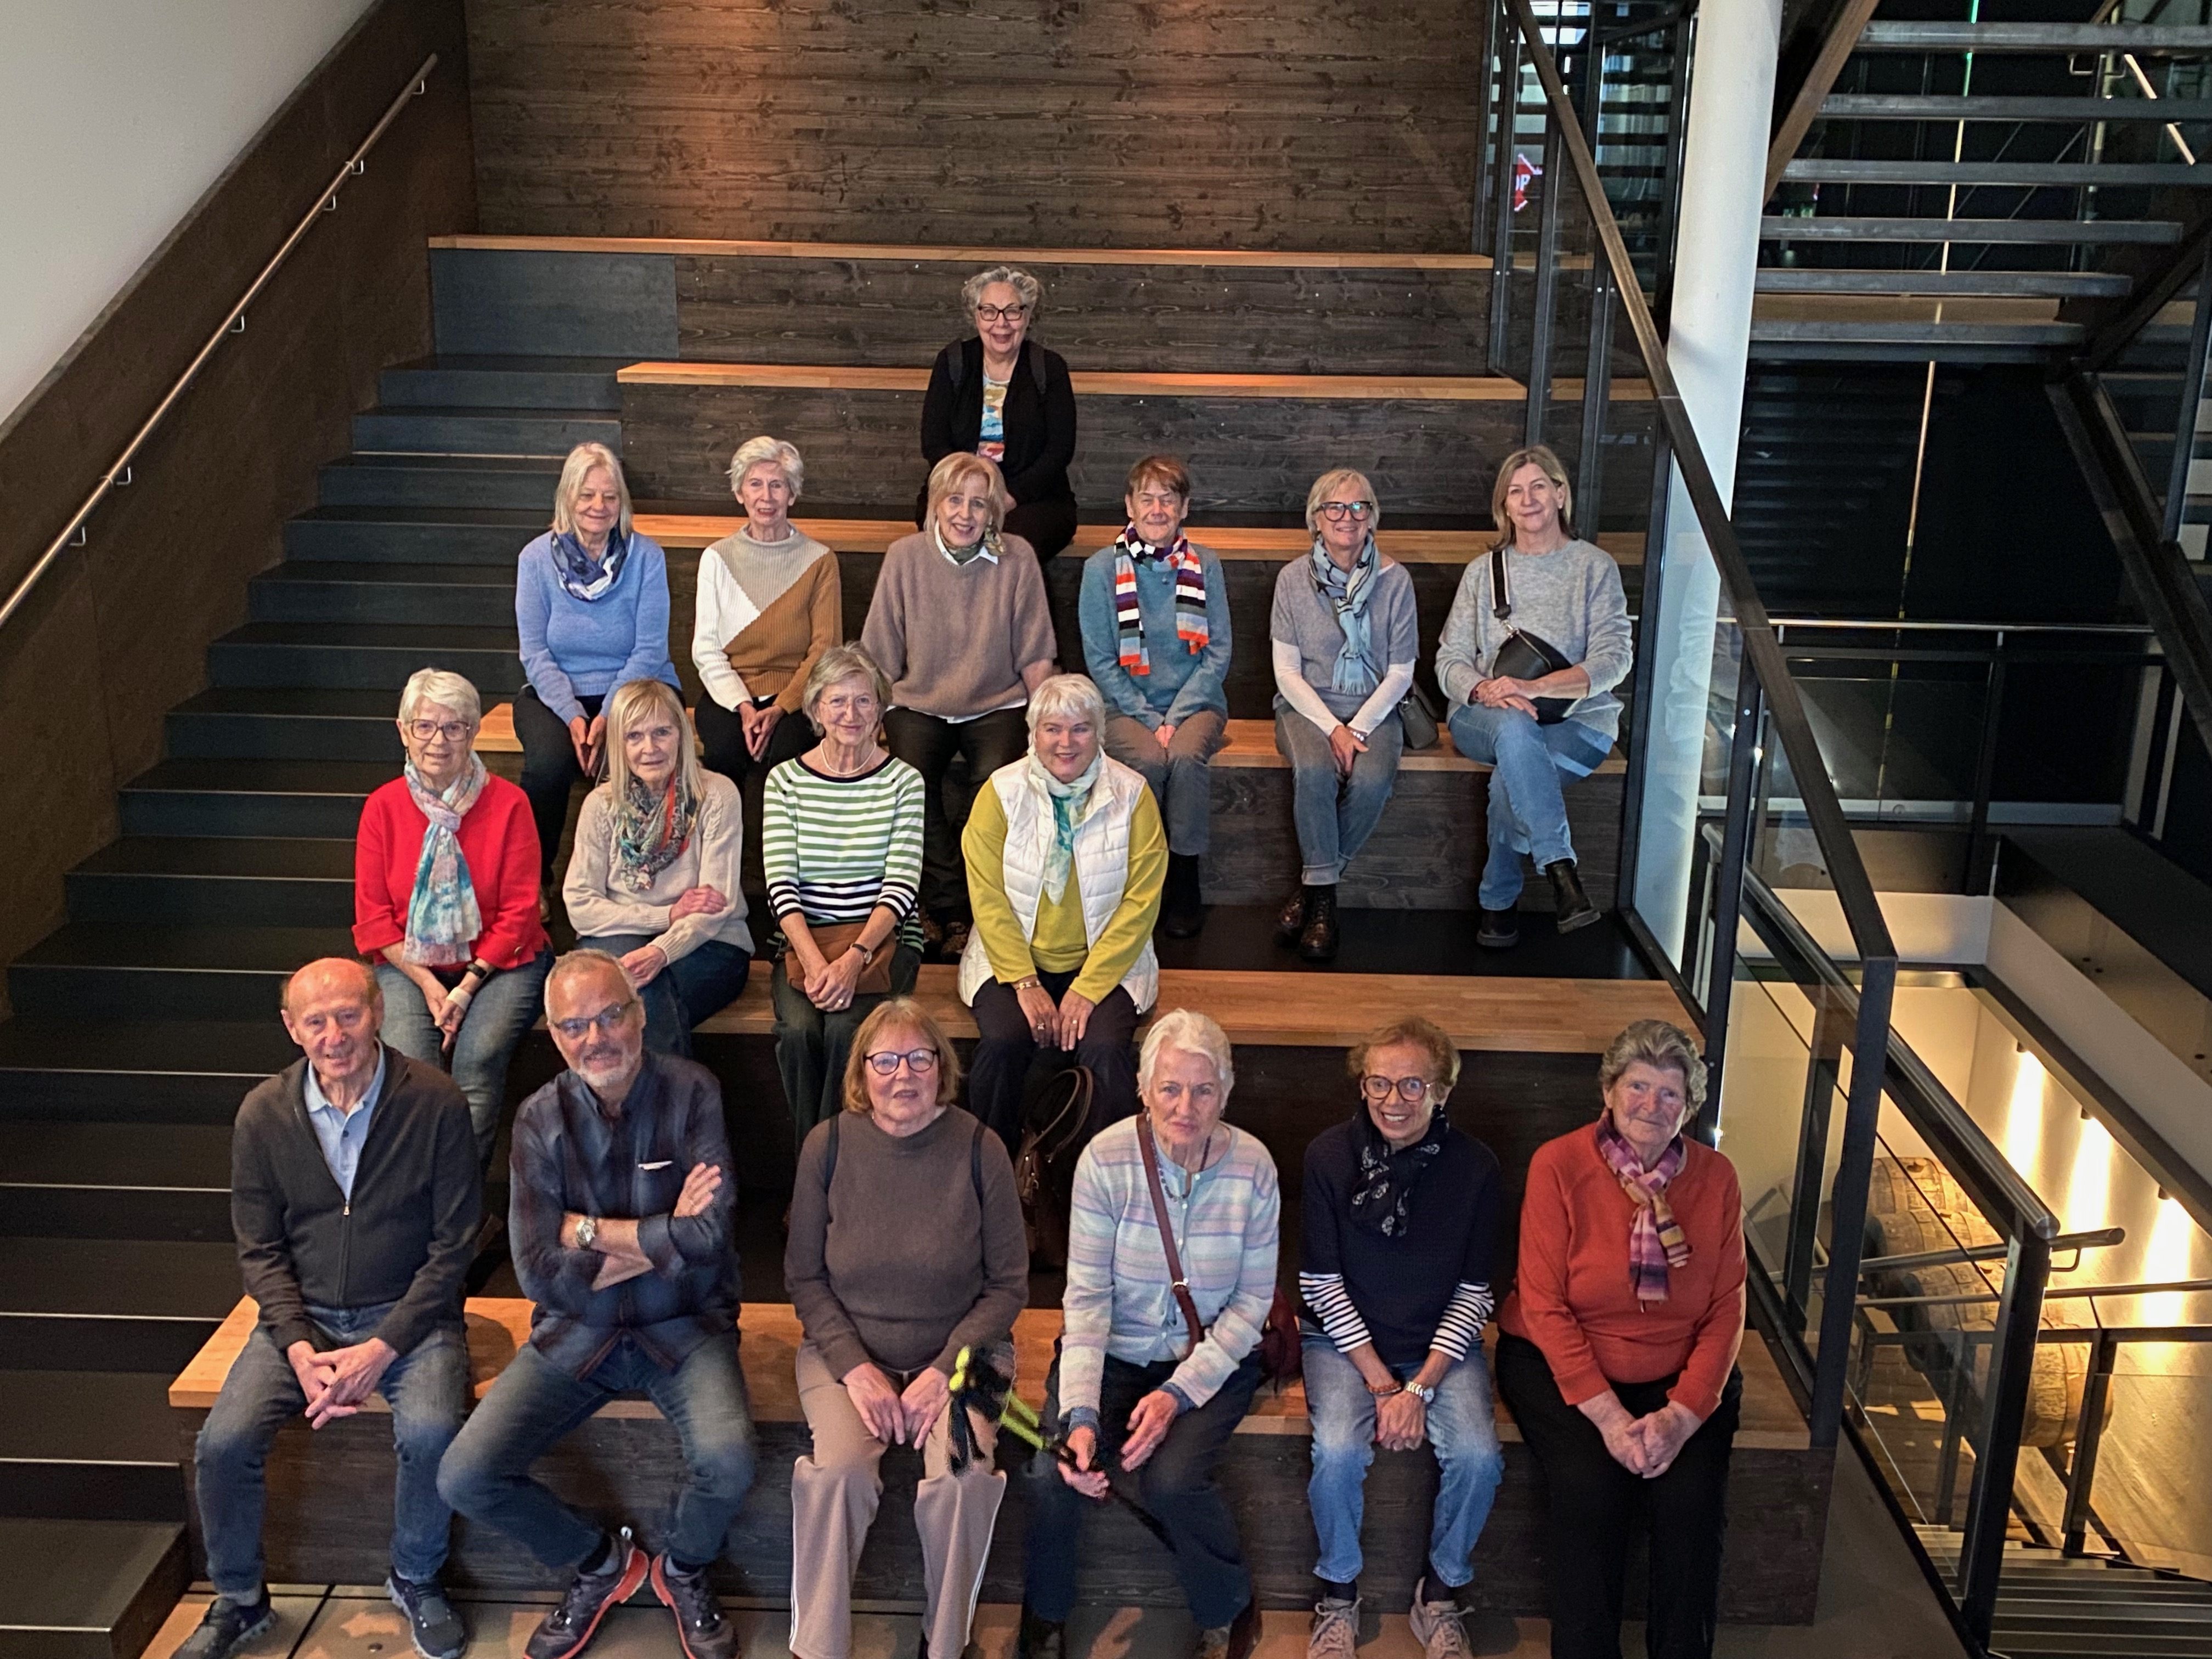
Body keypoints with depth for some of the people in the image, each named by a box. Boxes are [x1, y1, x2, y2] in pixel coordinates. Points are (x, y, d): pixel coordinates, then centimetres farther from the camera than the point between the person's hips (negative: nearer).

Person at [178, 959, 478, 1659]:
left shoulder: (435, 1102, -12)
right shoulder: (264, 1114, -4)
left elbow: (453, 1246, -8)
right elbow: (259, 1250, 3)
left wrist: (383, 1348, -17)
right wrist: (301, 1351, -12)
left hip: (407, 1313, -2)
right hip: (302, 1316, 3)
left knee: (430, 1434, -28)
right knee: (222, 1443, -18)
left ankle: (416, 1580, 2)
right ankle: (238, 1601, 10)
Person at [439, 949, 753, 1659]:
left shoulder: (690, 1092, -10)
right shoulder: (540, 1119, -4)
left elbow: (710, 1234, -22)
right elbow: (538, 1274, -11)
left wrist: (588, 1230, -14)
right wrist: (661, 1238, -16)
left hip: (683, 1328, -2)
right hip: (576, 1332, 3)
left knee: (728, 1462, -29)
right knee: (464, 1478, -13)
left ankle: (683, 1570, 8)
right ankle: (598, 1563, 17)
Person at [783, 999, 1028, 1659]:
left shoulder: (978, 1149, -7)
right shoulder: (828, 1145, -4)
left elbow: (1008, 1284, -2)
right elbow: (804, 1276, 2)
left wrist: (946, 1369, -13)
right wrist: (855, 1367, -11)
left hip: (959, 1350, 0)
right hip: (848, 1349, 1)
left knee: (959, 1478, -27)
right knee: (838, 1469, -27)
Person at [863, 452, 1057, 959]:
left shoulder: (1017, 559, -3)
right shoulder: (905, 556, -2)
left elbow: (1035, 656, 2)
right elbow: (881, 658, 3)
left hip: (996, 706, 0)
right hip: (918, 704, 1)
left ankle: (962, 908, -10)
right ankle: (949, 906, -13)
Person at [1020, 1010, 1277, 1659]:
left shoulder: (1252, 1166, -13)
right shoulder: (1106, 1158, -15)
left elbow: (1252, 1302, -7)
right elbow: (1087, 1296, -15)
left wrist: (1180, 1394, -18)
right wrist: (1079, 1414, -26)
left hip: (1212, 1358, 0)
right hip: (1113, 1350, 1)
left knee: (1169, 1479, -25)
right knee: (1052, 1472, -22)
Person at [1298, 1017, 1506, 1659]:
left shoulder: (1475, 1167, -10)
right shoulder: (1329, 1155, -13)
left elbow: (1473, 1293, -5)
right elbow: (1321, 1284, -9)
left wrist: (1420, 1388, -15)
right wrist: (1381, 1382, -14)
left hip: (1442, 1344, 1)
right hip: (1345, 1340, -1)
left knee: (1478, 1457, -23)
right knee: (1339, 1451, -27)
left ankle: (1441, 1594, 3)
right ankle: (1339, 1594, 0)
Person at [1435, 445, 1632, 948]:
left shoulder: (1595, 567, 7)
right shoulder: (1484, 571, 15)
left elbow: (1613, 659, -6)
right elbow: (1450, 660, 8)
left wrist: (1533, 688, -22)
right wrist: (1483, 689, -18)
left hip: (1576, 722, -1)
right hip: (1485, 717, 1)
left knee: (1510, 775, -34)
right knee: (1515, 729, -37)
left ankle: (1498, 901, -18)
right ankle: (1561, 871, -39)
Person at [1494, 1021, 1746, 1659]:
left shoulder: (1716, 1178, -2)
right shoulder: (1558, 1166, -11)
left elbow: (1726, 1311, -2)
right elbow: (1544, 1305, -12)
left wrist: (1682, 1415, -15)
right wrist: (1607, 1415, -19)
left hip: (1679, 1375, 3)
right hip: (1561, 1365, -2)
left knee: (1694, 1498, -21)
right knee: (1589, 1488, -25)